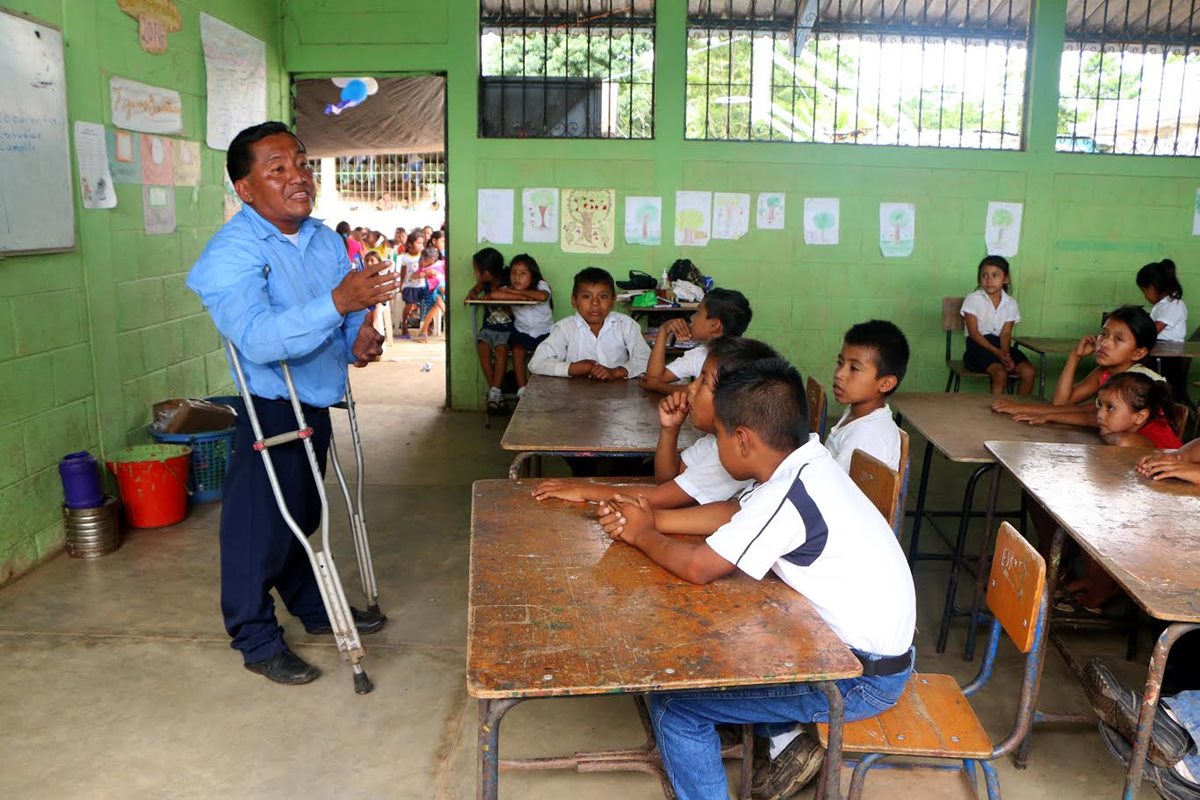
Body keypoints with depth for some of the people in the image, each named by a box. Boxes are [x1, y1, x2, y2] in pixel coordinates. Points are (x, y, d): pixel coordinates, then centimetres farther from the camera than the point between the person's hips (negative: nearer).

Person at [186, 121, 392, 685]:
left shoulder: (325, 238, 5)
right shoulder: (231, 253, -21)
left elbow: (352, 308, 15)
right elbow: (258, 338, -36)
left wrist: (362, 334, -9)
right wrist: (336, 304, -47)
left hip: (318, 405, 8)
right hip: (270, 411, -7)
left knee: (303, 517, 23)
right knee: (260, 529, 3)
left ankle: (313, 608, 40)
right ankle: (257, 642, 21)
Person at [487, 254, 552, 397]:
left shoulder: (541, 285, -12)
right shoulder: (509, 288, -7)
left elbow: (542, 296, -37)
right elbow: (494, 294, -29)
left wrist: (514, 291, -28)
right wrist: (522, 297, -30)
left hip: (544, 331, -2)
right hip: (522, 331, 2)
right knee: (517, 351, -17)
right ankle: (522, 389, -8)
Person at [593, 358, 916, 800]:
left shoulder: (788, 497, -27)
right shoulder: (806, 463, -1)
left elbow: (698, 567, -23)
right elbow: (733, 513, 12)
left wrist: (643, 535, -3)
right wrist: (651, 517, 4)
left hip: (861, 677, -9)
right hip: (875, 643, 9)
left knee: (672, 703, -8)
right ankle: (788, 740, 22)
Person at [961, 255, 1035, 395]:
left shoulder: (1010, 303, 7)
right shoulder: (972, 299, -4)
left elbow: (1005, 333, -1)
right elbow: (974, 333, -10)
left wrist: (1005, 354, -23)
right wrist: (997, 352, -21)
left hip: (1000, 345, 4)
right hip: (979, 344, -4)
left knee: (1028, 371, -18)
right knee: (1000, 373, -30)